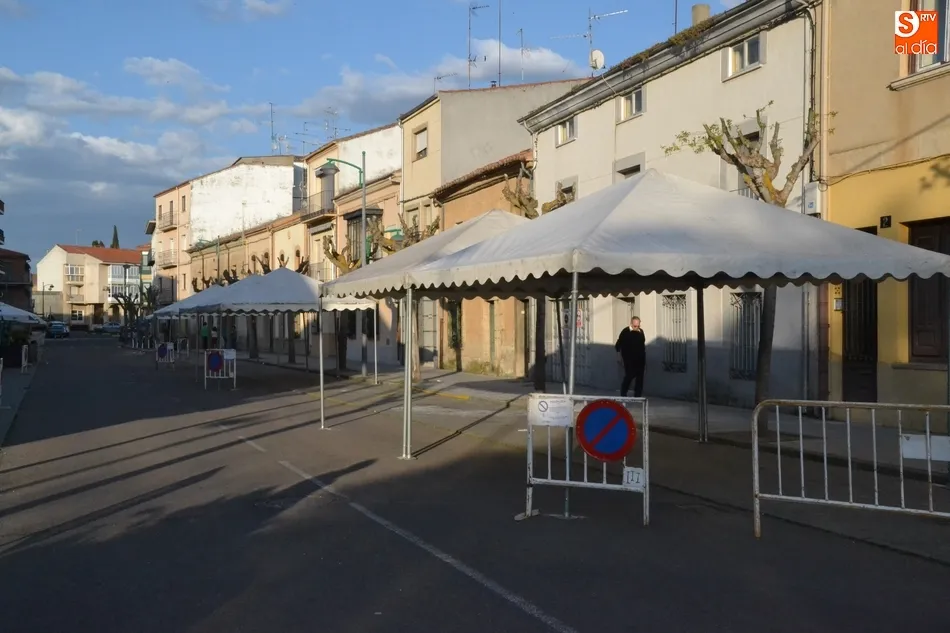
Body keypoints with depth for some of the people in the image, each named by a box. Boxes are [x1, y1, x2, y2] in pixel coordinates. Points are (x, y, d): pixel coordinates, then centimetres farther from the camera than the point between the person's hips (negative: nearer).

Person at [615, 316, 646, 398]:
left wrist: (644, 360, 16)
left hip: (640, 360, 5)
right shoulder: (625, 332, -7)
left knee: (640, 378, 4)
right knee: (629, 376, -7)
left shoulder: (641, 332, 9)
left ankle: (638, 396, 10)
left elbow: (643, 345, 16)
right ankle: (623, 395, 8)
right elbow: (618, 345, -7)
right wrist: (619, 356, -12)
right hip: (629, 360, -5)